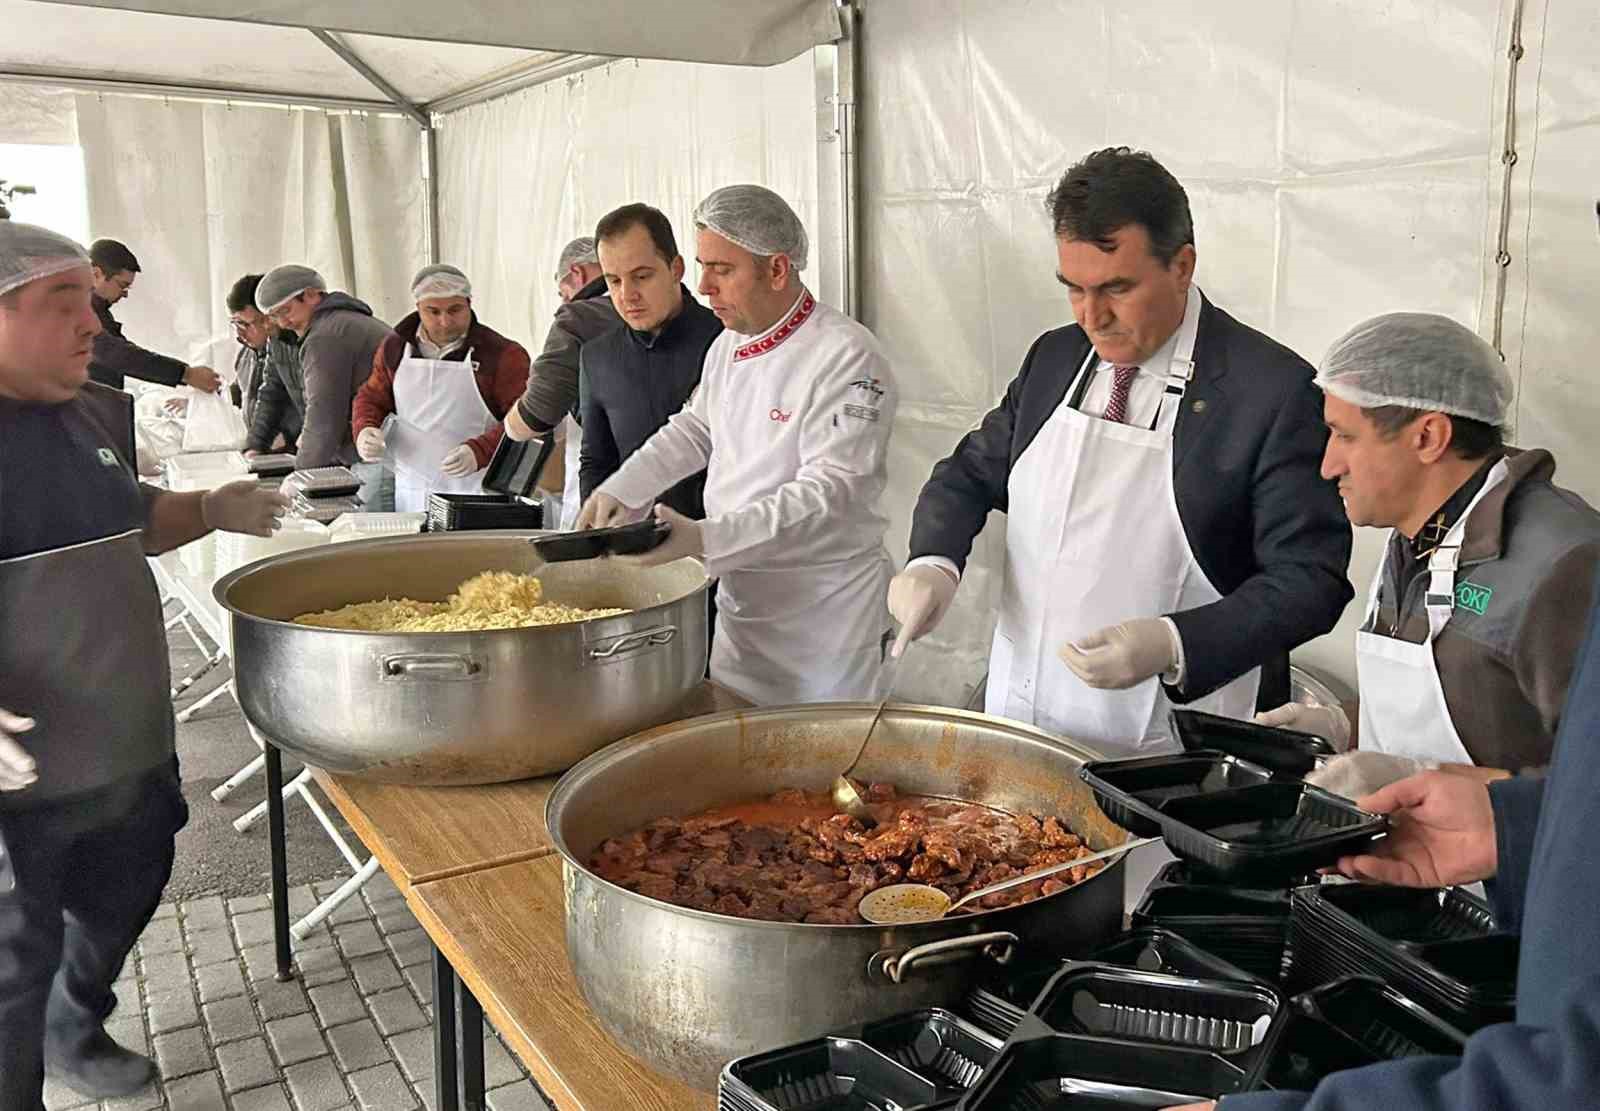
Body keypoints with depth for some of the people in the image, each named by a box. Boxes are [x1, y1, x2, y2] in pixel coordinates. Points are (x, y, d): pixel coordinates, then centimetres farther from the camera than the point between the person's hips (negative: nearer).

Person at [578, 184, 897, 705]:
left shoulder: (847, 356, -20)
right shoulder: (728, 345, 8)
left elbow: (829, 491, -26)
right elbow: (693, 430, 21)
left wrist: (704, 538, -34)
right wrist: (617, 492, 7)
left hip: (823, 618, -7)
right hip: (739, 603, 7)